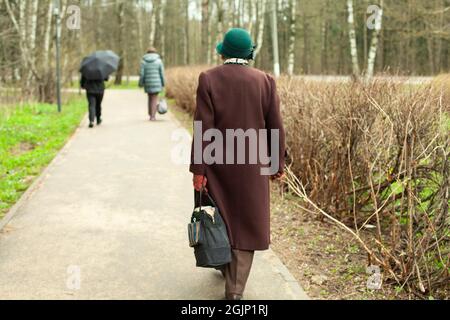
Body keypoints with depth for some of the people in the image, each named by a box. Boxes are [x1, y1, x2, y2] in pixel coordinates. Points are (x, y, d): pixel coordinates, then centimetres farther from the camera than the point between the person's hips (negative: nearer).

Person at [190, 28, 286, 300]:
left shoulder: (208, 79, -7)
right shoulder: (266, 81, -3)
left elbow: (203, 129, -11)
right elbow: (276, 128, -1)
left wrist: (198, 170, -7)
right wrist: (278, 164, 9)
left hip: (218, 165, 0)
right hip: (252, 166, 0)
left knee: (221, 218, 20)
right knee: (247, 223, 8)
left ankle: (226, 267, 41)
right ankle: (236, 289, 8)